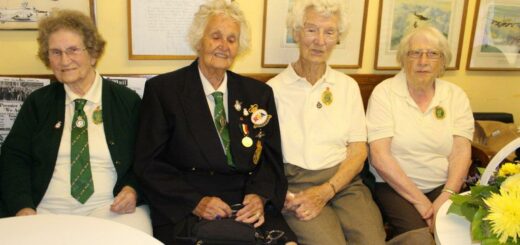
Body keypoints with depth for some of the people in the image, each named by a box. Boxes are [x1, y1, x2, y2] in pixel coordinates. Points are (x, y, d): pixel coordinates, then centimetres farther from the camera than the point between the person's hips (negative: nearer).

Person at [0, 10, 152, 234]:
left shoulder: (127, 101, 5)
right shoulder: (37, 103, 11)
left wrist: (133, 190, -12)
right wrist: (23, 208, -9)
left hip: (112, 209, -1)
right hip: (47, 211, 2)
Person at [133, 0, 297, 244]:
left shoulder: (259, 93, 11)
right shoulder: (161, 89, 1)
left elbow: (271, 158, 11)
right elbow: (148, 163, -2)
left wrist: (260, 196, -9)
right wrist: (195, 201, -14)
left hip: (248, 207, 3)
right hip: (185, 211, -2)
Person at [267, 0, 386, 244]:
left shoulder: (348, 86, 10)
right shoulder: (274, 88, 3)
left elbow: (358, 151, 5)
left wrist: (326, 191, -10)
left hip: (343, 181, 3)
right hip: (295, 184, -2)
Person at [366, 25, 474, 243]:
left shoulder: (456, 96, 6)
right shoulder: (384, 92, -4)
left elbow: (461, 152, -3)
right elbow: (379, 156, -12)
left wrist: (445, 198, -18)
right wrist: (419, 200, -15)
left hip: (444, 186, 3)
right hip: (394, 186, -3)